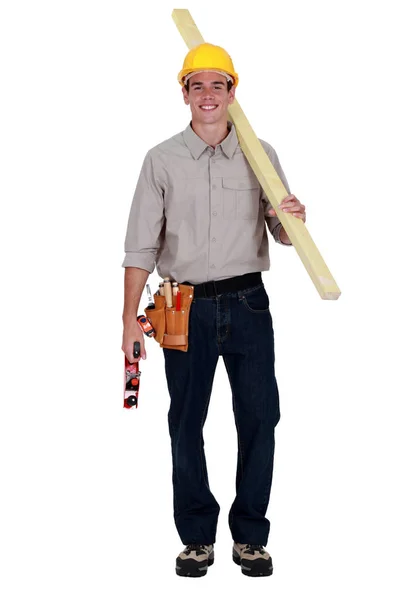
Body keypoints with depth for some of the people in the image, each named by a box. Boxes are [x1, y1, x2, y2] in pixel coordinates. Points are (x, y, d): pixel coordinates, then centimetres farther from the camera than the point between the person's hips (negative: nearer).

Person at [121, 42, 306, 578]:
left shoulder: (261, 155, 6)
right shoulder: (162, 160, 3)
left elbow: (282, 235, 10)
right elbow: (141, 246, 1)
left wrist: (293, 219, -14)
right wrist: (130, 319, -5)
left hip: (248, 303, 1)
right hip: (187, 308, 0)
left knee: (260, 420, 2)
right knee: (186, 424, 6)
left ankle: (250, 537, 18)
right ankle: (197, 538, 21)